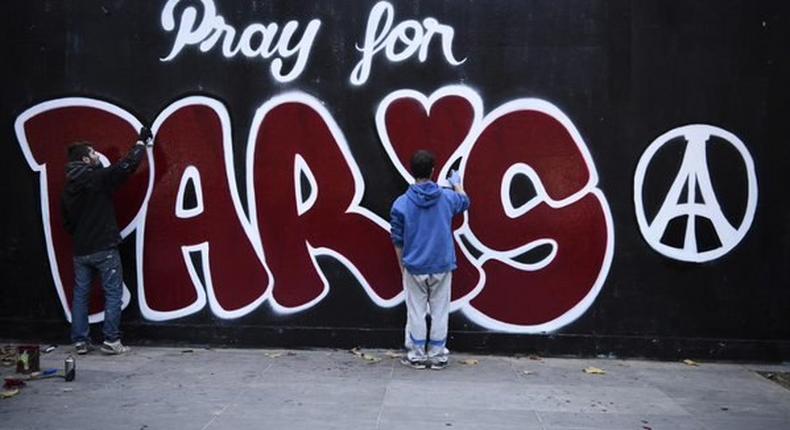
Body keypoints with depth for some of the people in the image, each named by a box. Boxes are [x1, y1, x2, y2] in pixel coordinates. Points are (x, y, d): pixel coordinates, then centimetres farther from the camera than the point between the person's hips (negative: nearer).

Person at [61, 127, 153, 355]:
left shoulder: (68, 189, 11)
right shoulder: (99, 178, -11)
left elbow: (67, 223, 17)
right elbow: (128, 164, -8)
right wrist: (141, 142, 6)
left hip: (80, 250, 7)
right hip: (104, 249, -7)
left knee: (80, 294, 11)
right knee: (113, 293, 0)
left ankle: (80, 341, 13)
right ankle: (111, 341, -2)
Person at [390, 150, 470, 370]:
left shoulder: (401, 204, -11)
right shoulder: (447, 197, -6)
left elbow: (398, 241, -3)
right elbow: (465, 202, 19)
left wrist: (402, 266, 11)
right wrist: (457, 183, 38)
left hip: (414, 267, -1)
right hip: (442, 266, 1)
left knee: (416, 312, 10)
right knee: (439, 312, 11)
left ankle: (416, 355, 17)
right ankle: (438, 355, 17)